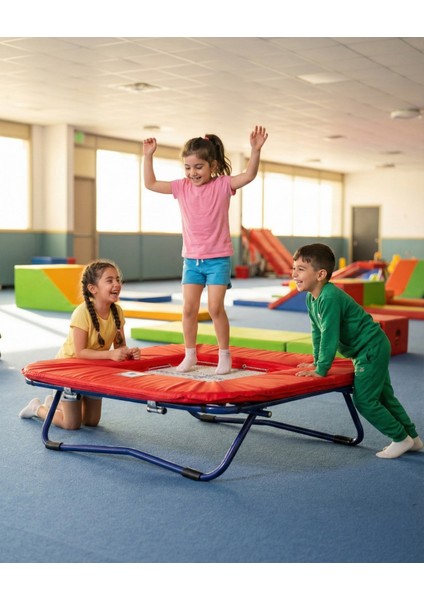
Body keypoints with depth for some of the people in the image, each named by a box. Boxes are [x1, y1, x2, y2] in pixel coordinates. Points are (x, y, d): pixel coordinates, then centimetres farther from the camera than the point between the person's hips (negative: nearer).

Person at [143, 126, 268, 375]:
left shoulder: (222, 185, -7)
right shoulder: (182, 187, 3)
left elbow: (249, 175, -19)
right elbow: (150, 184, 7)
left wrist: (255, 150, -32)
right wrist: (148, 156, -2)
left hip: (218, 258, -4)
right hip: (191, 259, 4)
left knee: (215, 307, -7)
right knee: (189, 308, 4)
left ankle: (225, 355, 8)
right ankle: (190, 355, 17)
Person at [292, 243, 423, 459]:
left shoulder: (330, 298, -28)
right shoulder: (311, 298, 2)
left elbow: (329, 336, -28)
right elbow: (317, 332, 11)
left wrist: (321, 370, -23)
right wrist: (317, 362, 11)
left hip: (372, 348, -10)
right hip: (368, 350, 10)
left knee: (364, 399, -8)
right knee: (383, 396, 19)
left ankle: (401, 439, 8)